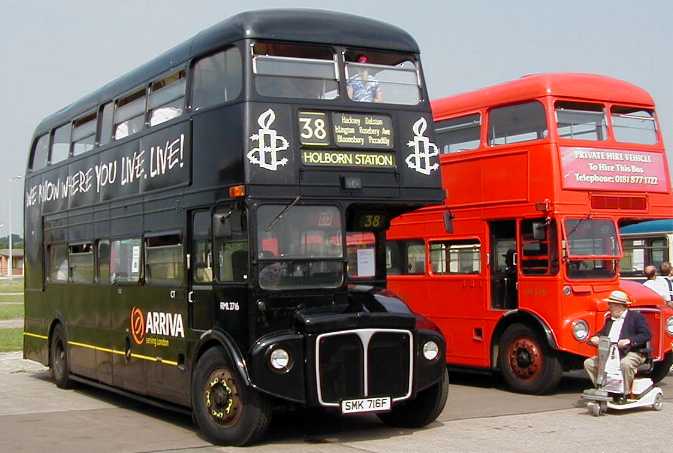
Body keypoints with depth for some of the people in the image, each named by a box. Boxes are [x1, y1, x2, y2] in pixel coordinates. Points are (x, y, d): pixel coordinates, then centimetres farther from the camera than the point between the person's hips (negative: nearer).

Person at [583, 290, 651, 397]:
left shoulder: (636, 317, 0)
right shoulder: (609, 319, 22)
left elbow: (646, 335, -9)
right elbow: (602, 333, 24)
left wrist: (629, 341, -24)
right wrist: (596, 338, -1)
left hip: (632, 352, -7)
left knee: (625, 364, -39)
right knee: (589, 363, -6)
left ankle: (625, 393, -24)